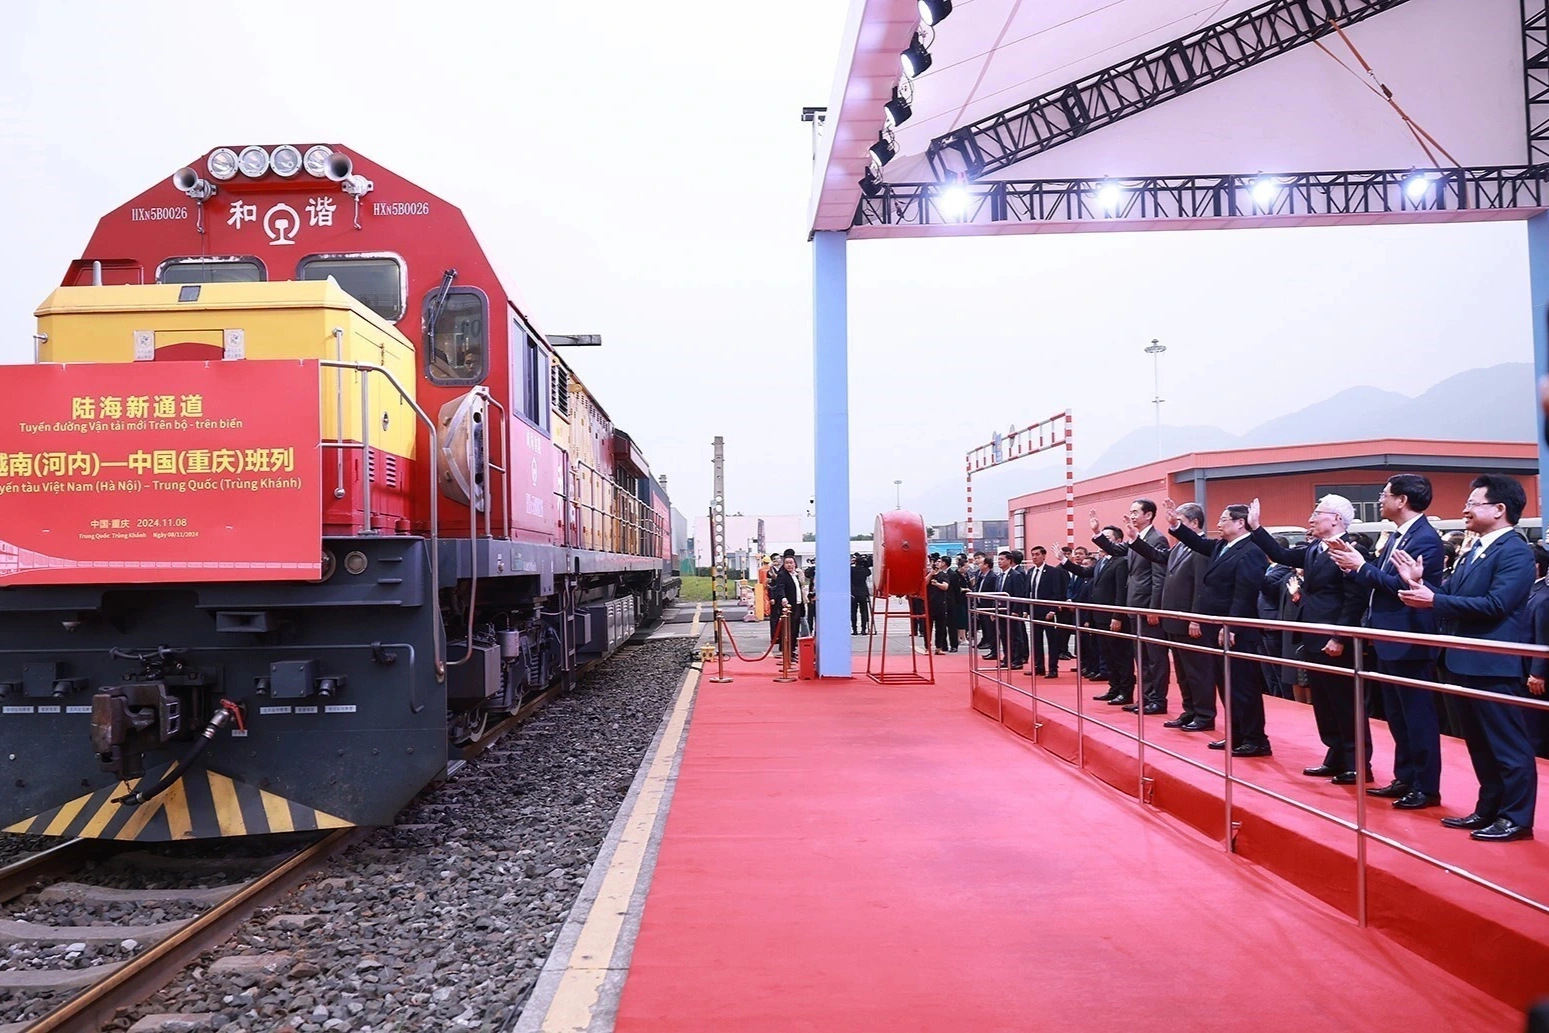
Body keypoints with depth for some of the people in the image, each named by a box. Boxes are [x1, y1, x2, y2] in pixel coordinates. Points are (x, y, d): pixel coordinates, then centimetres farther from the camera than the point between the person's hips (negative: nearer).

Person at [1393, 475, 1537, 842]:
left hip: (1493, 664, -10)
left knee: (1508, 744, 1)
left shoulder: (1515, 552, -14)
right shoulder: (1474, 550, 15)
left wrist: (1433, 600, -22)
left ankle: (1517, 818, 10)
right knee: (1480, 743, 17)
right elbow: (1450, 596, 13)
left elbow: (1495, 604, -24)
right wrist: (1420, 583, -4)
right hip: (1463, 662, 10)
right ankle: (1489, 809, 27)